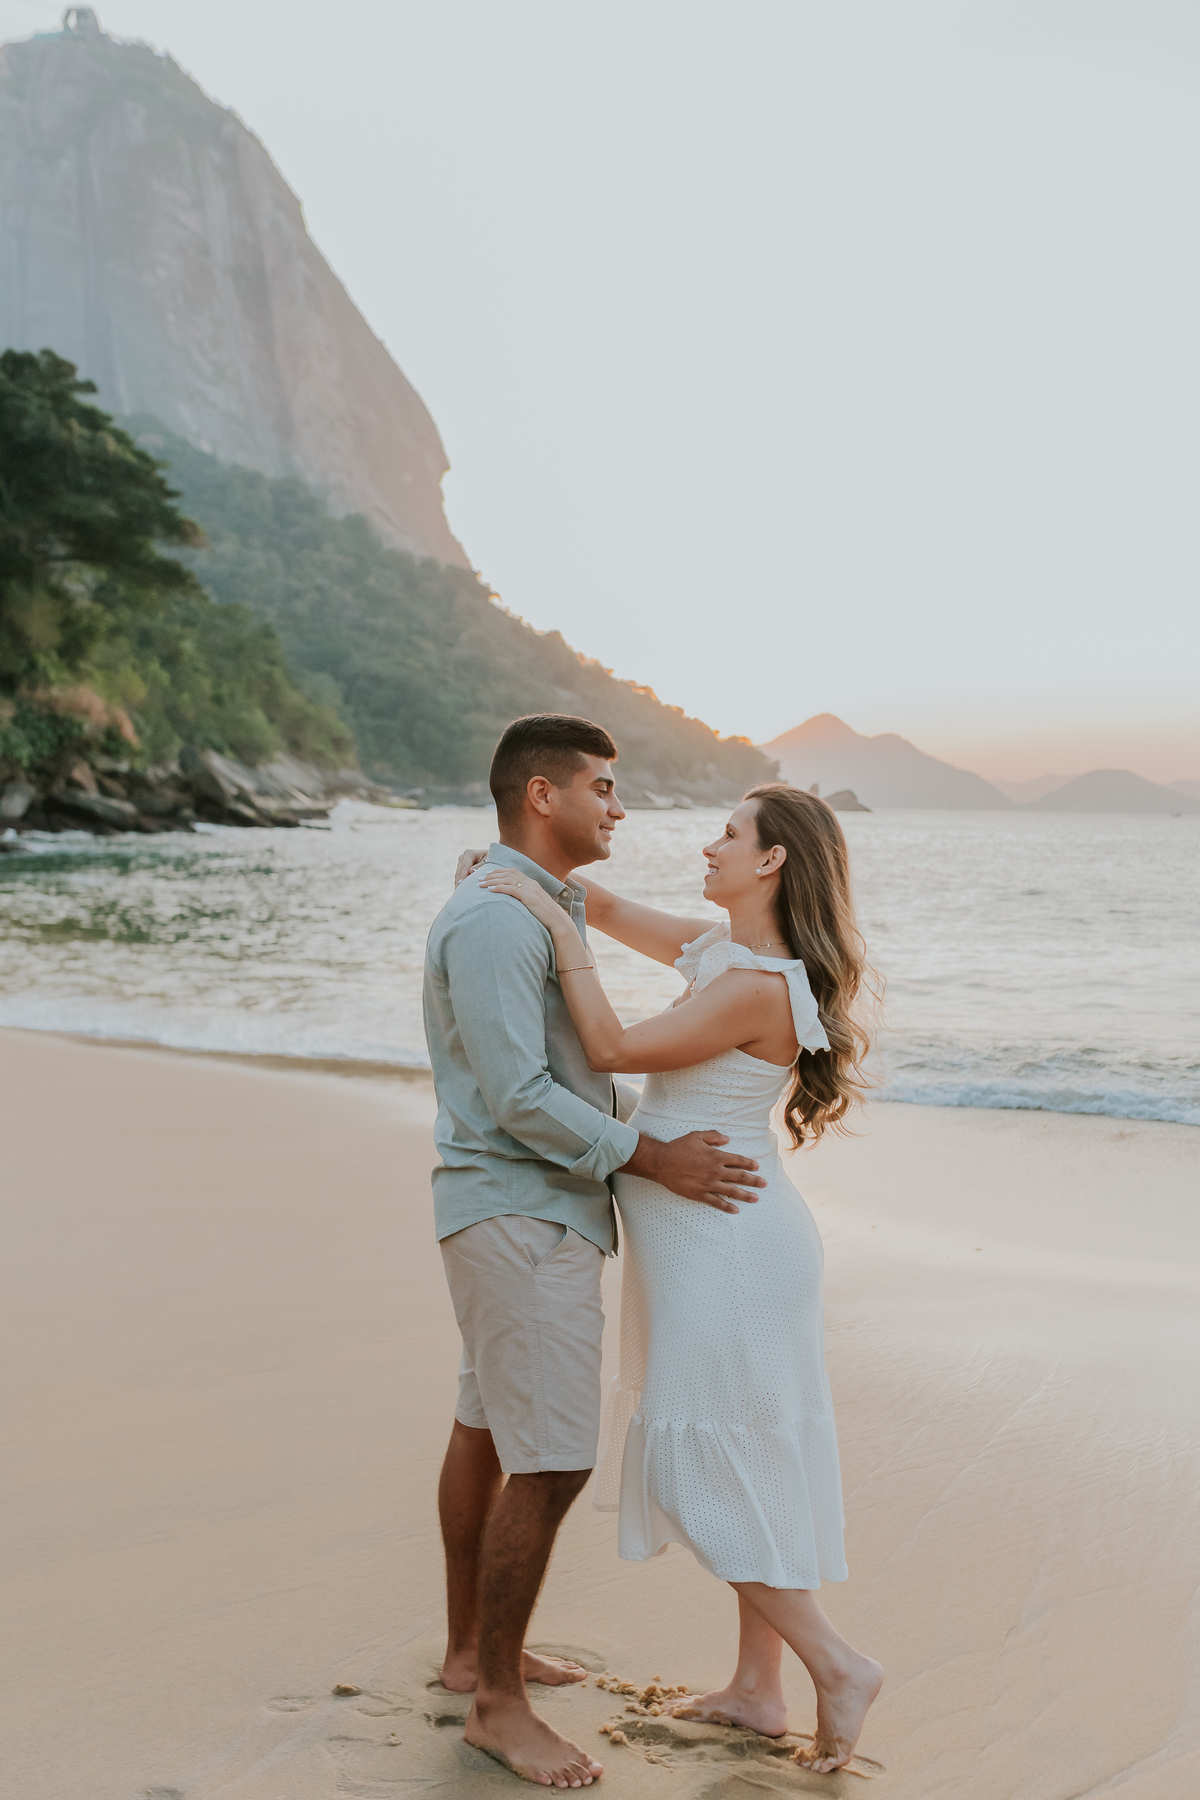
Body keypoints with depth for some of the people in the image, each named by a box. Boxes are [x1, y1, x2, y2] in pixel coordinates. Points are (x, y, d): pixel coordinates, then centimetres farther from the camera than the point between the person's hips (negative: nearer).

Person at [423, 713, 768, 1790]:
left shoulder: (547, 909, 14)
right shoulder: (492, 919, -20)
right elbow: (519, 1097, -24)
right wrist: (655, 1161, -20)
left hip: (538, 1209, 11)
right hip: (520, 1218, -11)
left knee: (488, 1431, 18)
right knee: (552, 1461, -8)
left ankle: (473, 1650, 32)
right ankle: (498, 1705, 4)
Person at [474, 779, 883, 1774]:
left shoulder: (756, 988, -21)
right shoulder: (722, 949, 7)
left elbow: (613, 1048, -20)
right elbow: (616, 915, 19)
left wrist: (557, 926, -17)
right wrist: (533, 869, 6)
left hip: (723, 1247, -10)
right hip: (722, 1243, 10)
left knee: (701, 1467, 0)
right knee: (746, 1465, 14)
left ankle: (836, 1662, 7)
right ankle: (758, 1688, 25)